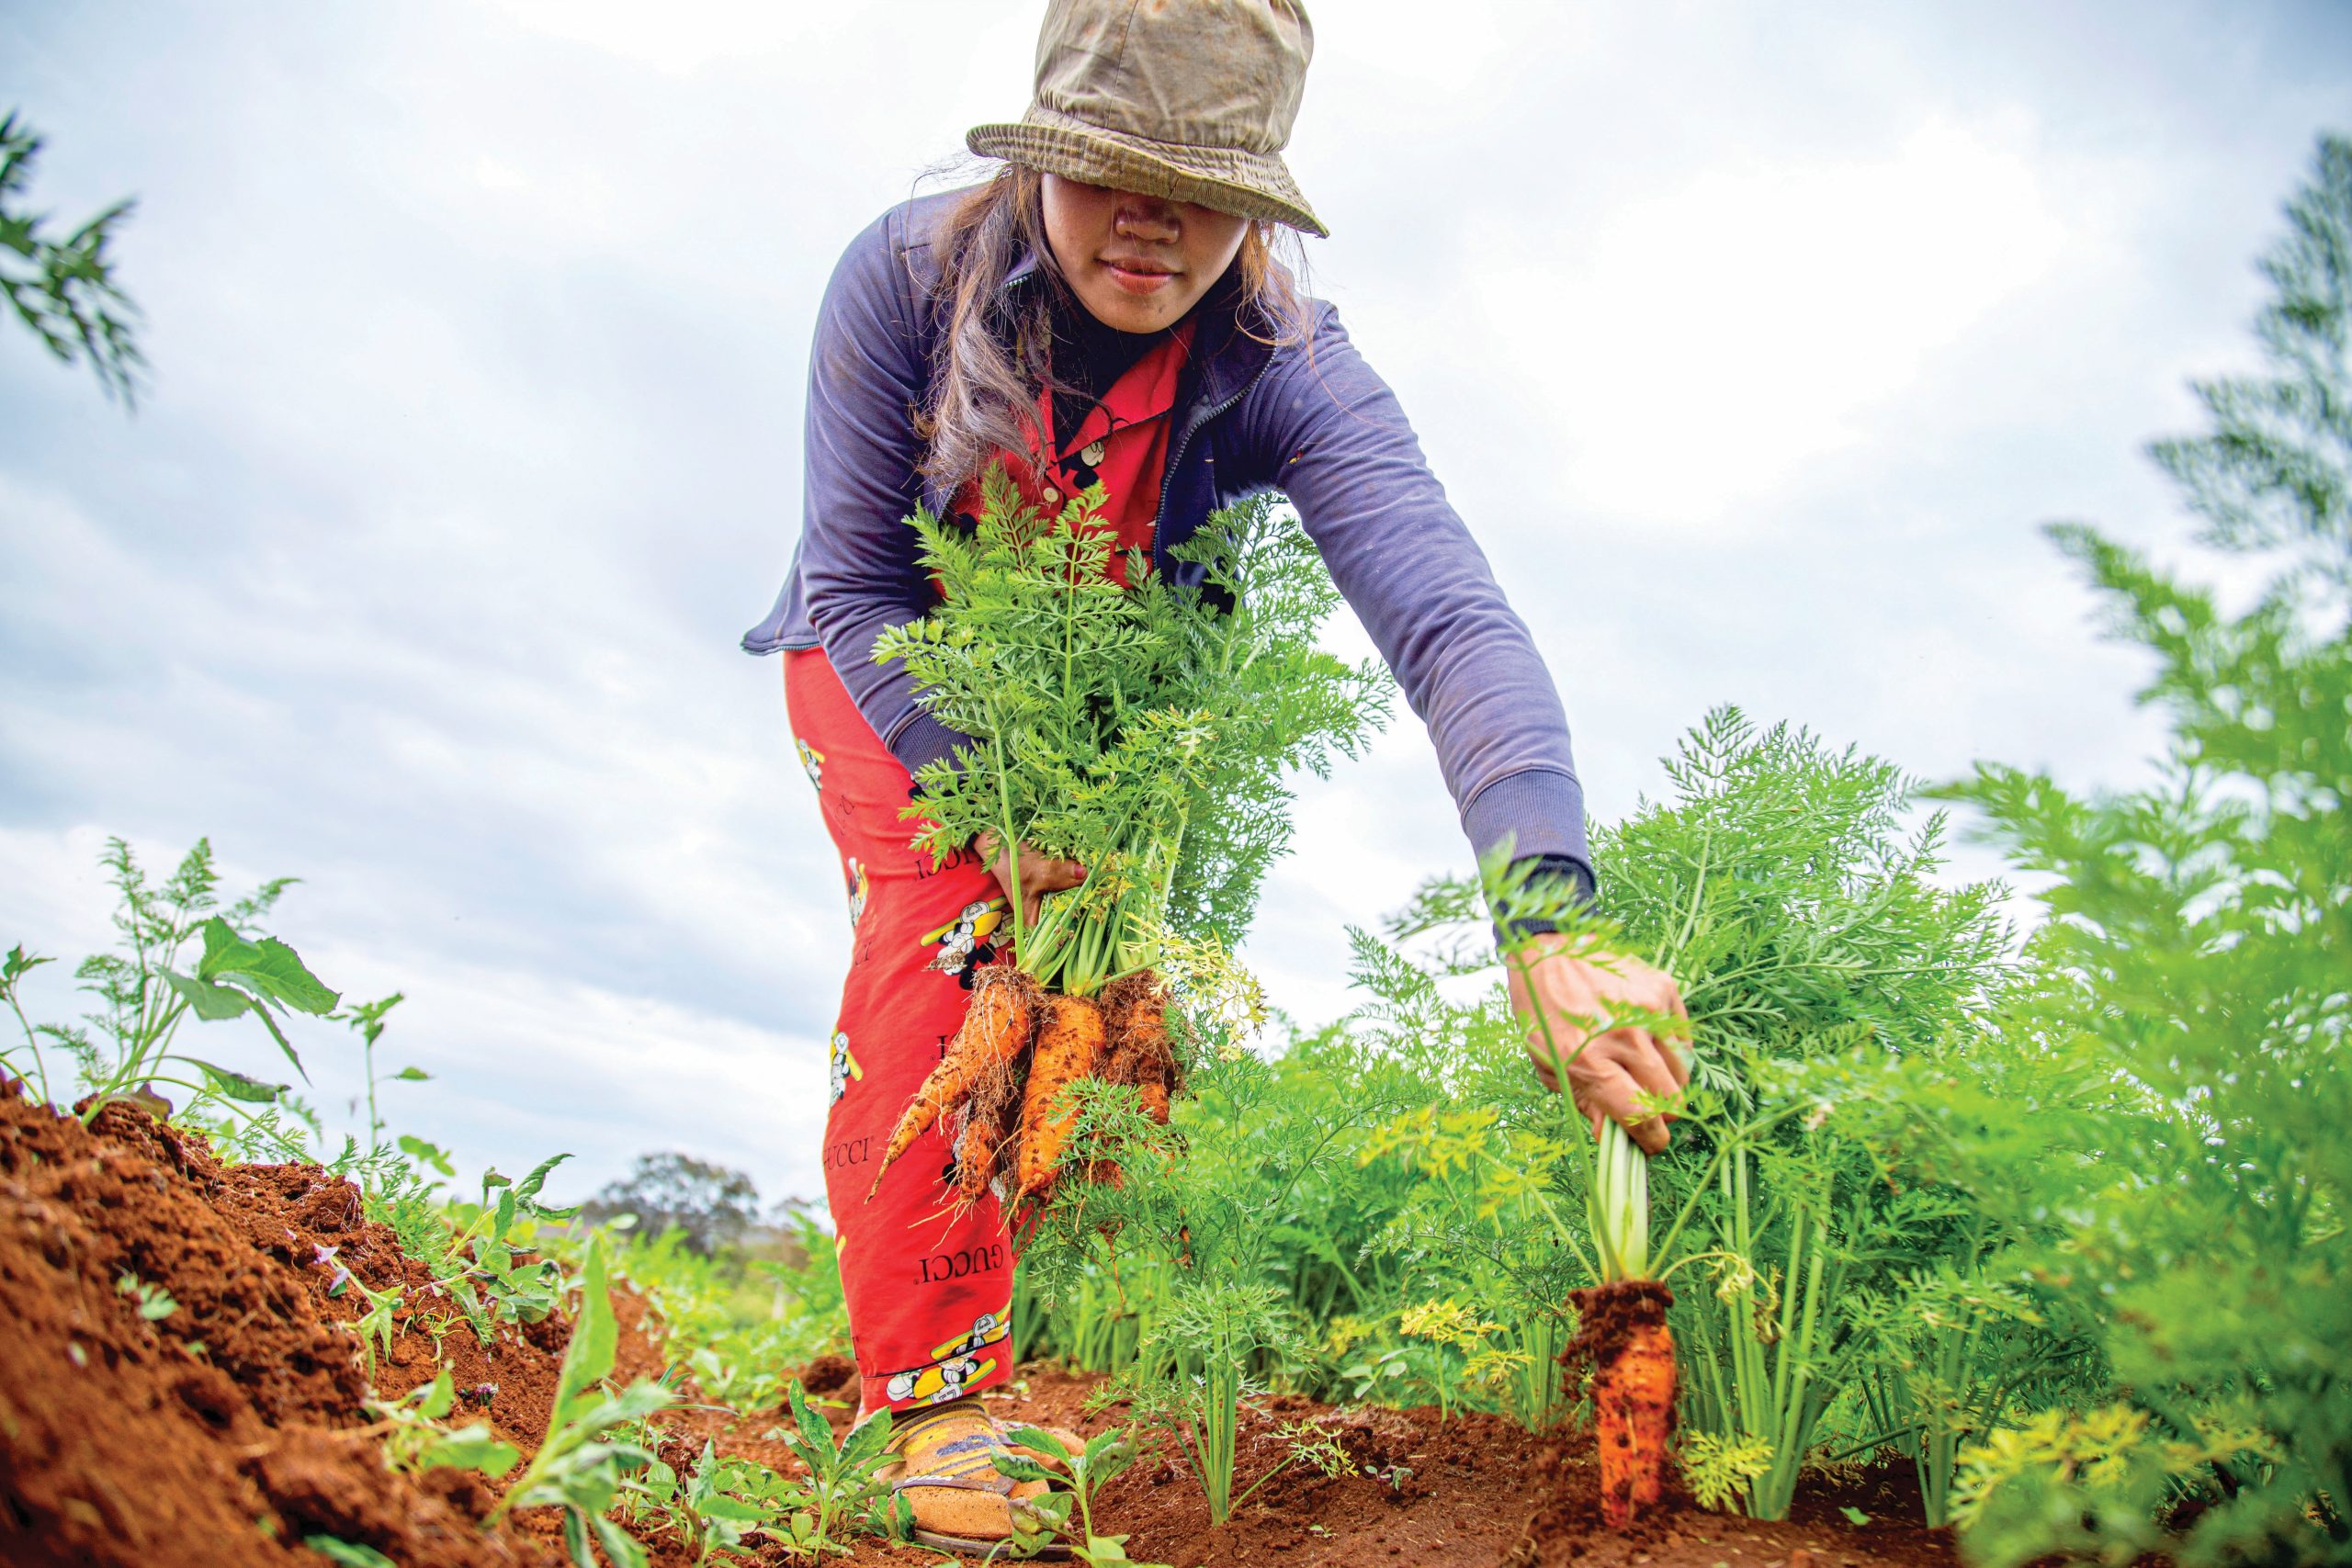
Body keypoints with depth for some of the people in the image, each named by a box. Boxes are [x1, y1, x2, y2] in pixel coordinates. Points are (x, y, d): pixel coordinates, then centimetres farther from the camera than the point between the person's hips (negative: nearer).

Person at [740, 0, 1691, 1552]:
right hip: (888, 671, -1)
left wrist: (1551, 917, -60)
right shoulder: (904, 277, -28)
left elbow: (1452, 620, -45)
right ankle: (938, 1383, -9)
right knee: (937, 944, -21)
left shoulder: (1290, 367, -31)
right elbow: (857, 583, -22)